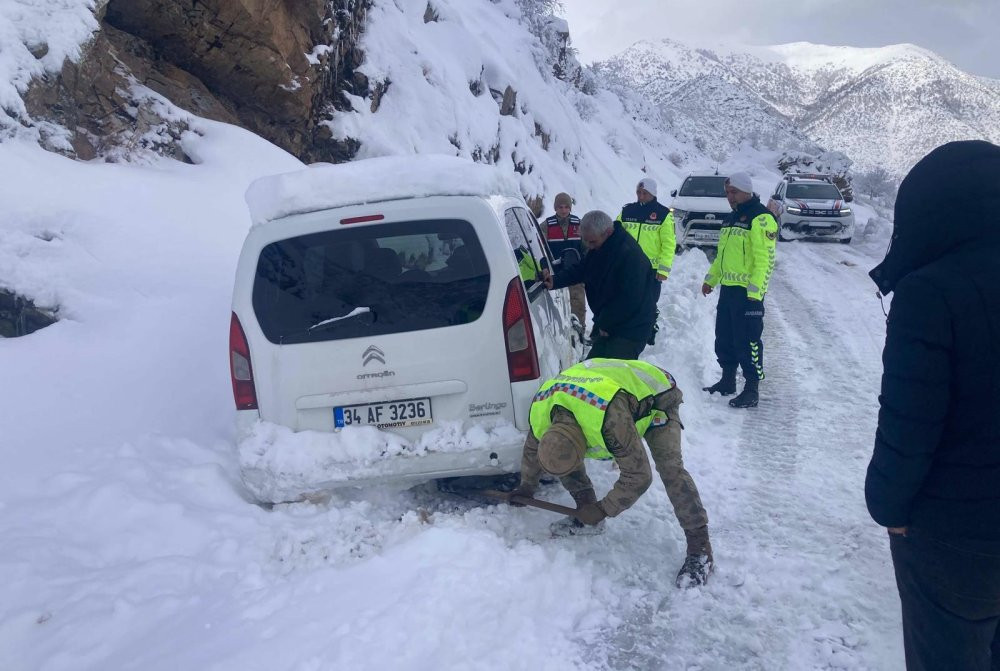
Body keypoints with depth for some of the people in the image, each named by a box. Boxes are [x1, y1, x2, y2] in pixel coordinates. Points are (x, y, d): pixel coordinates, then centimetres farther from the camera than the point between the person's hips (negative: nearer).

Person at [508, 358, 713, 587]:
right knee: (555, 457, -5)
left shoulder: (610, 416, -47)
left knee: (670, 468, -26)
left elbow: (638, 476, -36)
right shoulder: (540, 412, -25)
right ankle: (587, 515, 10)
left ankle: (700, 548, -18)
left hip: (655, 395, -6)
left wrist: (603, 510, -24)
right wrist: (526, 487, 15)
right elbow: (532, 449, 0)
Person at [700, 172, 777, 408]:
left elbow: (765, 259, -19)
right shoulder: (731, 218, 18)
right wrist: (711, 279, 23)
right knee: (724, 337, 15)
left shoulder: (760, 218, -12)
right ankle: (727, 381, 28)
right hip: (727, 289, 9)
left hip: (748, 292, -9)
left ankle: (752, 390, 1)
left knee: (748, 340, -6)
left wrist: (755, 290, -24)